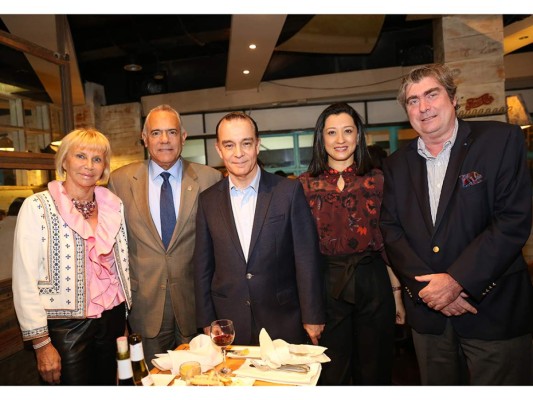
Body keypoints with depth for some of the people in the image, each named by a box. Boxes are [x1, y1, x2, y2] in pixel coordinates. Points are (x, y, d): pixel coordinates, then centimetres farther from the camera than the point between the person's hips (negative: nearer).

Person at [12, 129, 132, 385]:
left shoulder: (114, 205, 1)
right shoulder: (37, 207, -10)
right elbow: (25, 282, -10)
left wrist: (127, 317, 10)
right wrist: (41, 343, -10)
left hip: (112, 320, 4)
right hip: (65, 327, -4)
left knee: (108, 385, 18)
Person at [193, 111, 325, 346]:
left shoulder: (289, 191, -7)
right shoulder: (208, 201, 1)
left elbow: (307, 258, -6)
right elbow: (203, 266, 5)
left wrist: (312, 316, -5)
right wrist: (206, 321, 5)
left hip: (283, 323, -1)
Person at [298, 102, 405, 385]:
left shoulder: (376, 180, 3)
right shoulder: (306, 184, 0)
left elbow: (389, 240, 4)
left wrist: (397, 292, 2)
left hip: (374, 285, 1)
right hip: (327, 287, -1)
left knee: (374, 371, 17)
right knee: (331, 374, 15)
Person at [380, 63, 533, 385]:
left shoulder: (501, 140, -4)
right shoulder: (396, 165, 6)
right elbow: (391, 230, 1)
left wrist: (456, 280, -17)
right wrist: (427, 285, -12)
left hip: (494, 309, -3)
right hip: (427, 312, 3)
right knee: (436, 386, 16)